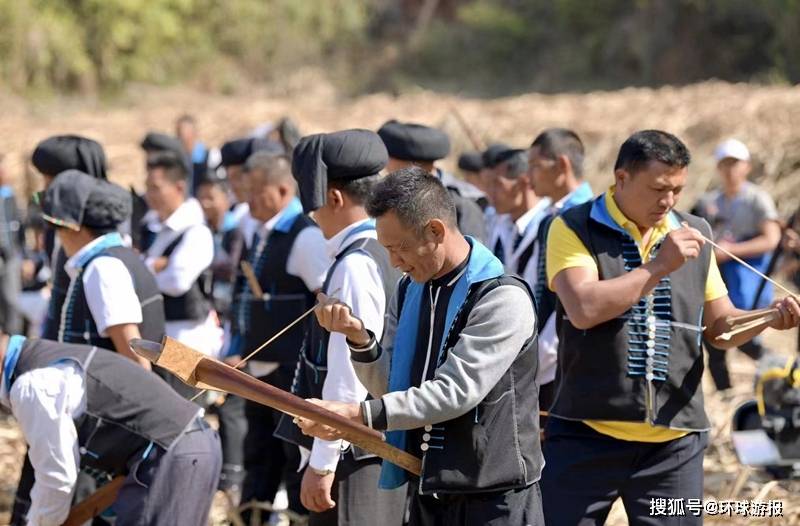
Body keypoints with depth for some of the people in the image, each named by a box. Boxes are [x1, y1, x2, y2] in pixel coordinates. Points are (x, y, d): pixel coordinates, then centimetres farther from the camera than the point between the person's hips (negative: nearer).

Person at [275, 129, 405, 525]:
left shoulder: (356, 266, -16)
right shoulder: (388, 256, 12)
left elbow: (349, 376, -21)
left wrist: (322, 463, -17)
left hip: (355, 460, -10)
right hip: (387, 454, 10)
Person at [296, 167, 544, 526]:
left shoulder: (503, 299, -15)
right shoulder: (409, 291, 10)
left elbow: (455, 391, -21)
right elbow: (389, 387, 13)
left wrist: (359, 414, -23)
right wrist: (359, 339, -7)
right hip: (426, 493, 7)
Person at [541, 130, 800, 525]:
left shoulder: (694, 234, 11)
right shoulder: (574, 229, -4)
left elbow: (719, 326, 15)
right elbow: (583, 310, -20)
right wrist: (660, 266, -19)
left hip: (674, 442, 4)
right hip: (587, 434, -4)